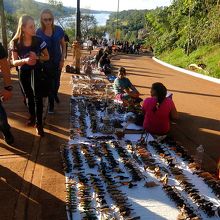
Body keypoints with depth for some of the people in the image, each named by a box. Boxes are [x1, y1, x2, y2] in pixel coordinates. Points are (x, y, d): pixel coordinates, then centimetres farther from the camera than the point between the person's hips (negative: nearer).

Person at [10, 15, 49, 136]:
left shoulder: (38, 40, -16)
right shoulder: (15, 42, -15)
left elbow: (47, 57, -4)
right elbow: (14, 62, -11)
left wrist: (37, 58, -24)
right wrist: (24, 60, -32)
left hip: (36, 70, -2)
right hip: (23, 72, 2)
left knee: (37, 96, -18)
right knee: (29, 96, 18)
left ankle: (39, 123, -7)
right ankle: (32, 116, 41)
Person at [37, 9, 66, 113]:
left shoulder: (58, 30, -9)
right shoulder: (39, 32, -10)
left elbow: (63, 45, 1)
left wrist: (62, 59, -7)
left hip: (57, 61, 1)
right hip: (45, 62, -1)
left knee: (56, 81, 16)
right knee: (49, 82, 7)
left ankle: (55, 94, 49)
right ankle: (51, 103, 24)